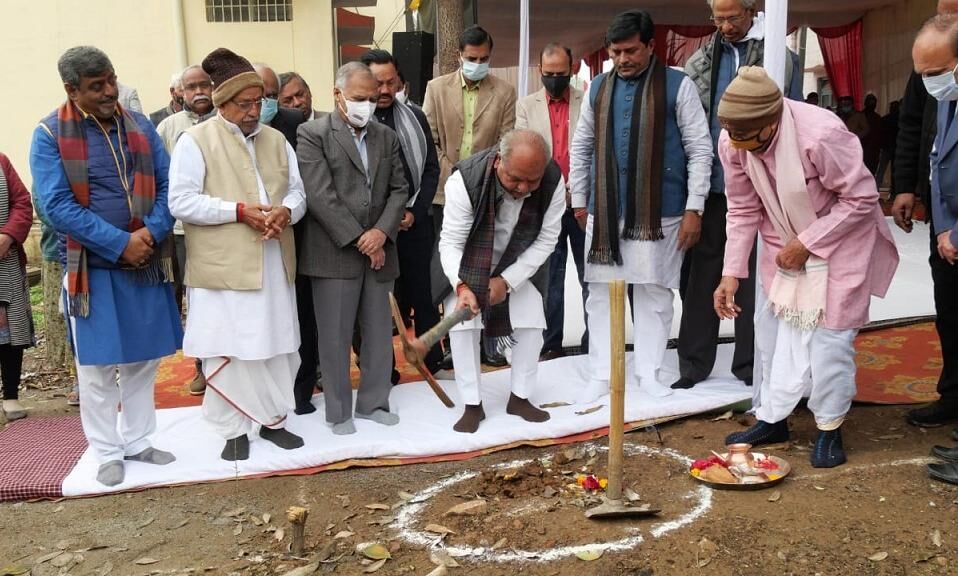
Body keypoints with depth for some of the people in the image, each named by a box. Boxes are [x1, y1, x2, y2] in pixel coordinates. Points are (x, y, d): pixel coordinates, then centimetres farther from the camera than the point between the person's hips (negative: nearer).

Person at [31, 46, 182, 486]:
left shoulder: (139, 125, 5)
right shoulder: (50, 135, -7)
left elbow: (168, 184, 2)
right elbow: (56, 205, -14)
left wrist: (151, 233, -15)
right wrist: (120, 243, -20)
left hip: (146, 262, 4)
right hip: (92, 267, -4)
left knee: (143, 359, 12)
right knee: (97, 367, 5)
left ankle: (138, 441, 27)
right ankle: (108, 453, 19)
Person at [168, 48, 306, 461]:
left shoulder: (276, 140, 13)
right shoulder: (195, 141, -4)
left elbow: (297, 191, 10)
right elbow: (181, 202, -12)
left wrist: (285, 211, -13)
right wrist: (240, 211, -19)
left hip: (274, 264, 5)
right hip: (223, 268, -5)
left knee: (278, 346, 10)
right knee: (227, 351, 1)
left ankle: (273, 419, 26)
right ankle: (234, 430, 15)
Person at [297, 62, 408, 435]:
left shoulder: (387, 137, 13)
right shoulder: (313, 134, -4)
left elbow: (399, 190, 8)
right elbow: (320, 196, -12)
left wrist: (381, 232, -9)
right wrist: (360, 240, -13)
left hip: (378, 250, 5)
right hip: (334, 253, -5)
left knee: (379, 333, 11)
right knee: (335, 336, 3)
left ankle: (373, 402, 26)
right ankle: (338, 411, 17)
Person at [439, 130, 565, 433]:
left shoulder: (554, 182, -29)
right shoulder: (466, 179, -35)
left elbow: (546, 240, -18)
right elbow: (450, 242, -29)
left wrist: (507, 281, -22)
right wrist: (461, 286, -45)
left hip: (520, 265, 2)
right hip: (469, 264, -2)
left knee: (531, 325, -1)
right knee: (463, 326, -9)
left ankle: (520, 398, 18)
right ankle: (472, 405, 6)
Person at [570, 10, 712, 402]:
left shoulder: (678, 85, -2)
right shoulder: (599, 87, 9)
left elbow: (699, 149, -3)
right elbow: (581, 146, 16)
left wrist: (693, 208, -7)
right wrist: (578, 200, 14)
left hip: (659, 212, -3)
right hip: (604, 211, 3)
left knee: (654, 294, 5)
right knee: (600, 294, 5)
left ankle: (648, 372, 18)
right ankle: (600, 376, 15)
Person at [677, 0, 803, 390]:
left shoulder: (782, 59, 1)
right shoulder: (700, 62, 8)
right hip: (710, 186, 2)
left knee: (754, 277, 7)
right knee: (702, 275, 7)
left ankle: (750, 363, 18)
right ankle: (694, 361, 17)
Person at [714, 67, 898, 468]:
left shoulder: (820, 135, -34)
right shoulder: (731, 143, -18)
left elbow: (861, 198, -21)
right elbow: (743, 211, -6)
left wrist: (807, 243, -22)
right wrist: (732, 273, -10)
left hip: (840, 239, -5)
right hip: (786, 245, 5)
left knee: (829, 335, -4)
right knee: (775, 328, 8)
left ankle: (829, 429, 14)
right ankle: (772, 419, 22)